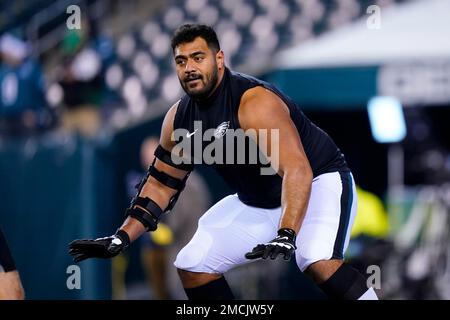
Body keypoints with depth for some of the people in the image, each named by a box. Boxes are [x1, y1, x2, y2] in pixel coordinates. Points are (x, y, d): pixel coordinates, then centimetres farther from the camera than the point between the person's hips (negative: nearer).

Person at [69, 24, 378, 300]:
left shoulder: (255, 102, -29)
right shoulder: (179, 118, -5)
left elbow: (297, 170, -37)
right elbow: (162, 184, 7)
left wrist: (287, 235, -49)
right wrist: (121, 239, -1)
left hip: (318, 181, -8)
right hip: (257, 202, 8)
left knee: (319, 262, -34)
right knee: (192, 265, 3)